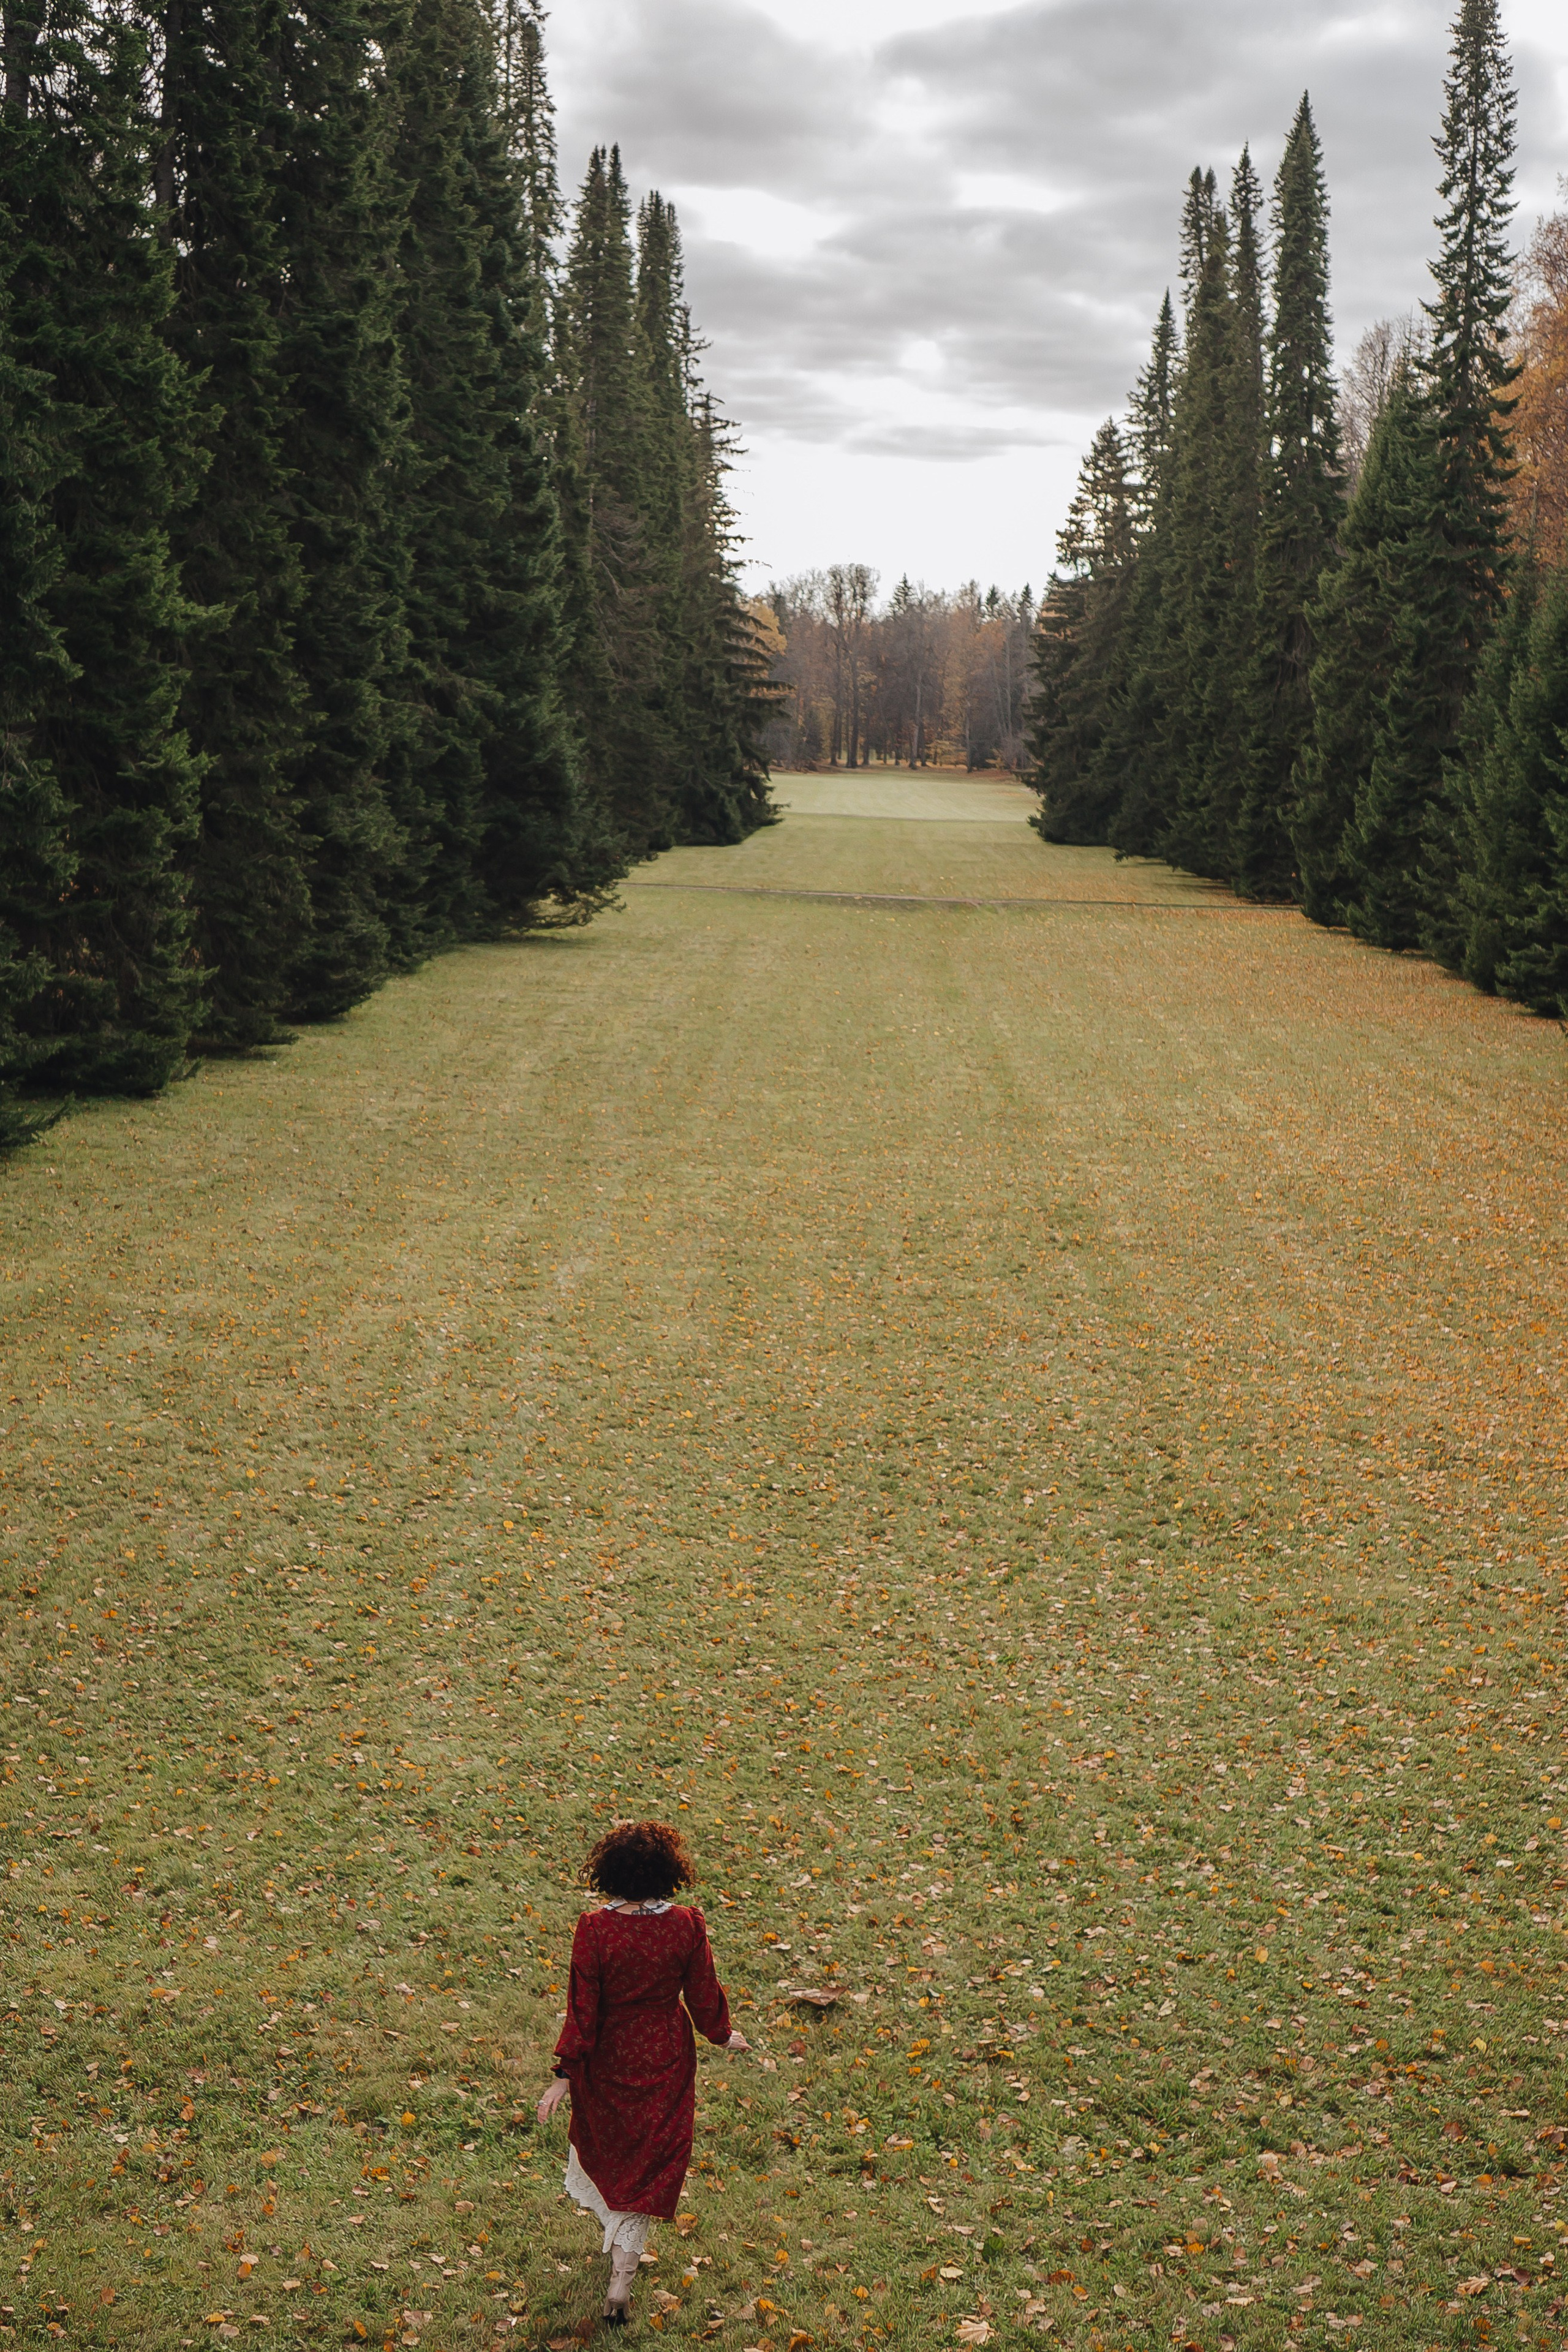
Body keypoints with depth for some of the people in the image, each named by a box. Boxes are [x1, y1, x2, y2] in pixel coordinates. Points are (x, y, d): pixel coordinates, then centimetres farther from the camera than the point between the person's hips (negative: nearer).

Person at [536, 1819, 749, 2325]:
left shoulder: (594, 1931, -25)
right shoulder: (687, 1927, -20)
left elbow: (583, 2011, -18)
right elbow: (703, 1996, -6)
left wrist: (565, 2074, -8)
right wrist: (723, 2035, 14)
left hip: (607, 2060, -1)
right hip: (666, 2060, 1)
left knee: (602, 2143, 28)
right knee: (648, 2165, 16)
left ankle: (613, 2230, 52)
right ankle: (621, 2282, 18)